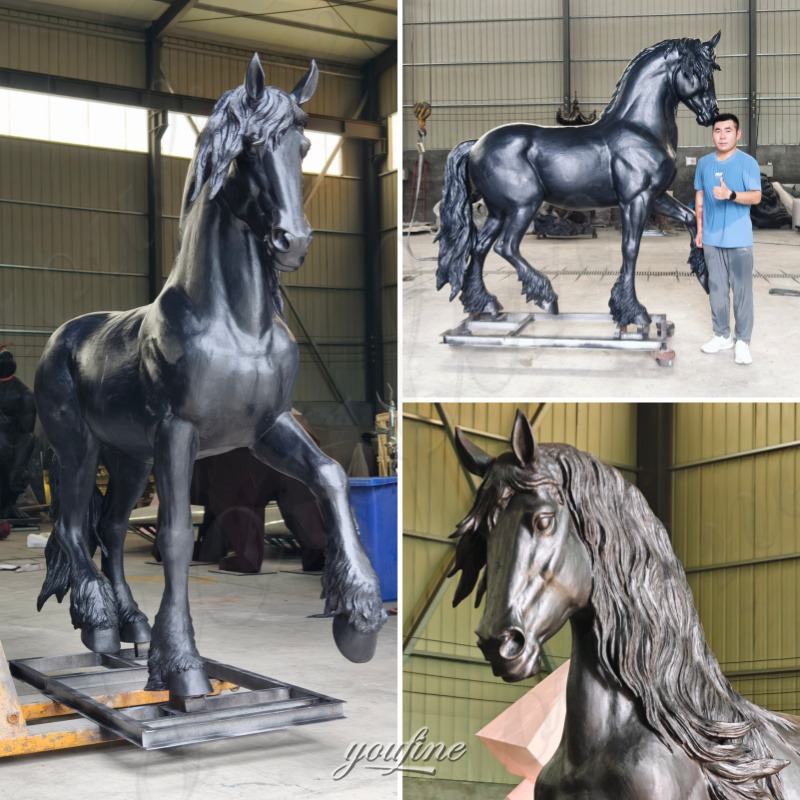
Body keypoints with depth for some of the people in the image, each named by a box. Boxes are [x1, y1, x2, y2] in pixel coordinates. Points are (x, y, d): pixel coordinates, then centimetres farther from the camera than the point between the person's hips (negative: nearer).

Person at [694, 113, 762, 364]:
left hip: (739, 239, -4)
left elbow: (756, 197, -11)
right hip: (711, 238, 4)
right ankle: (722, 335, 21)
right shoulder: (704, 163, 8)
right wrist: (699, 228, 11)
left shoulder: (748, 162, -6)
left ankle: (743, 341, 3)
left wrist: (730, 195, -28)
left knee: (742, 290, -2)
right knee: (716, 289, 11)